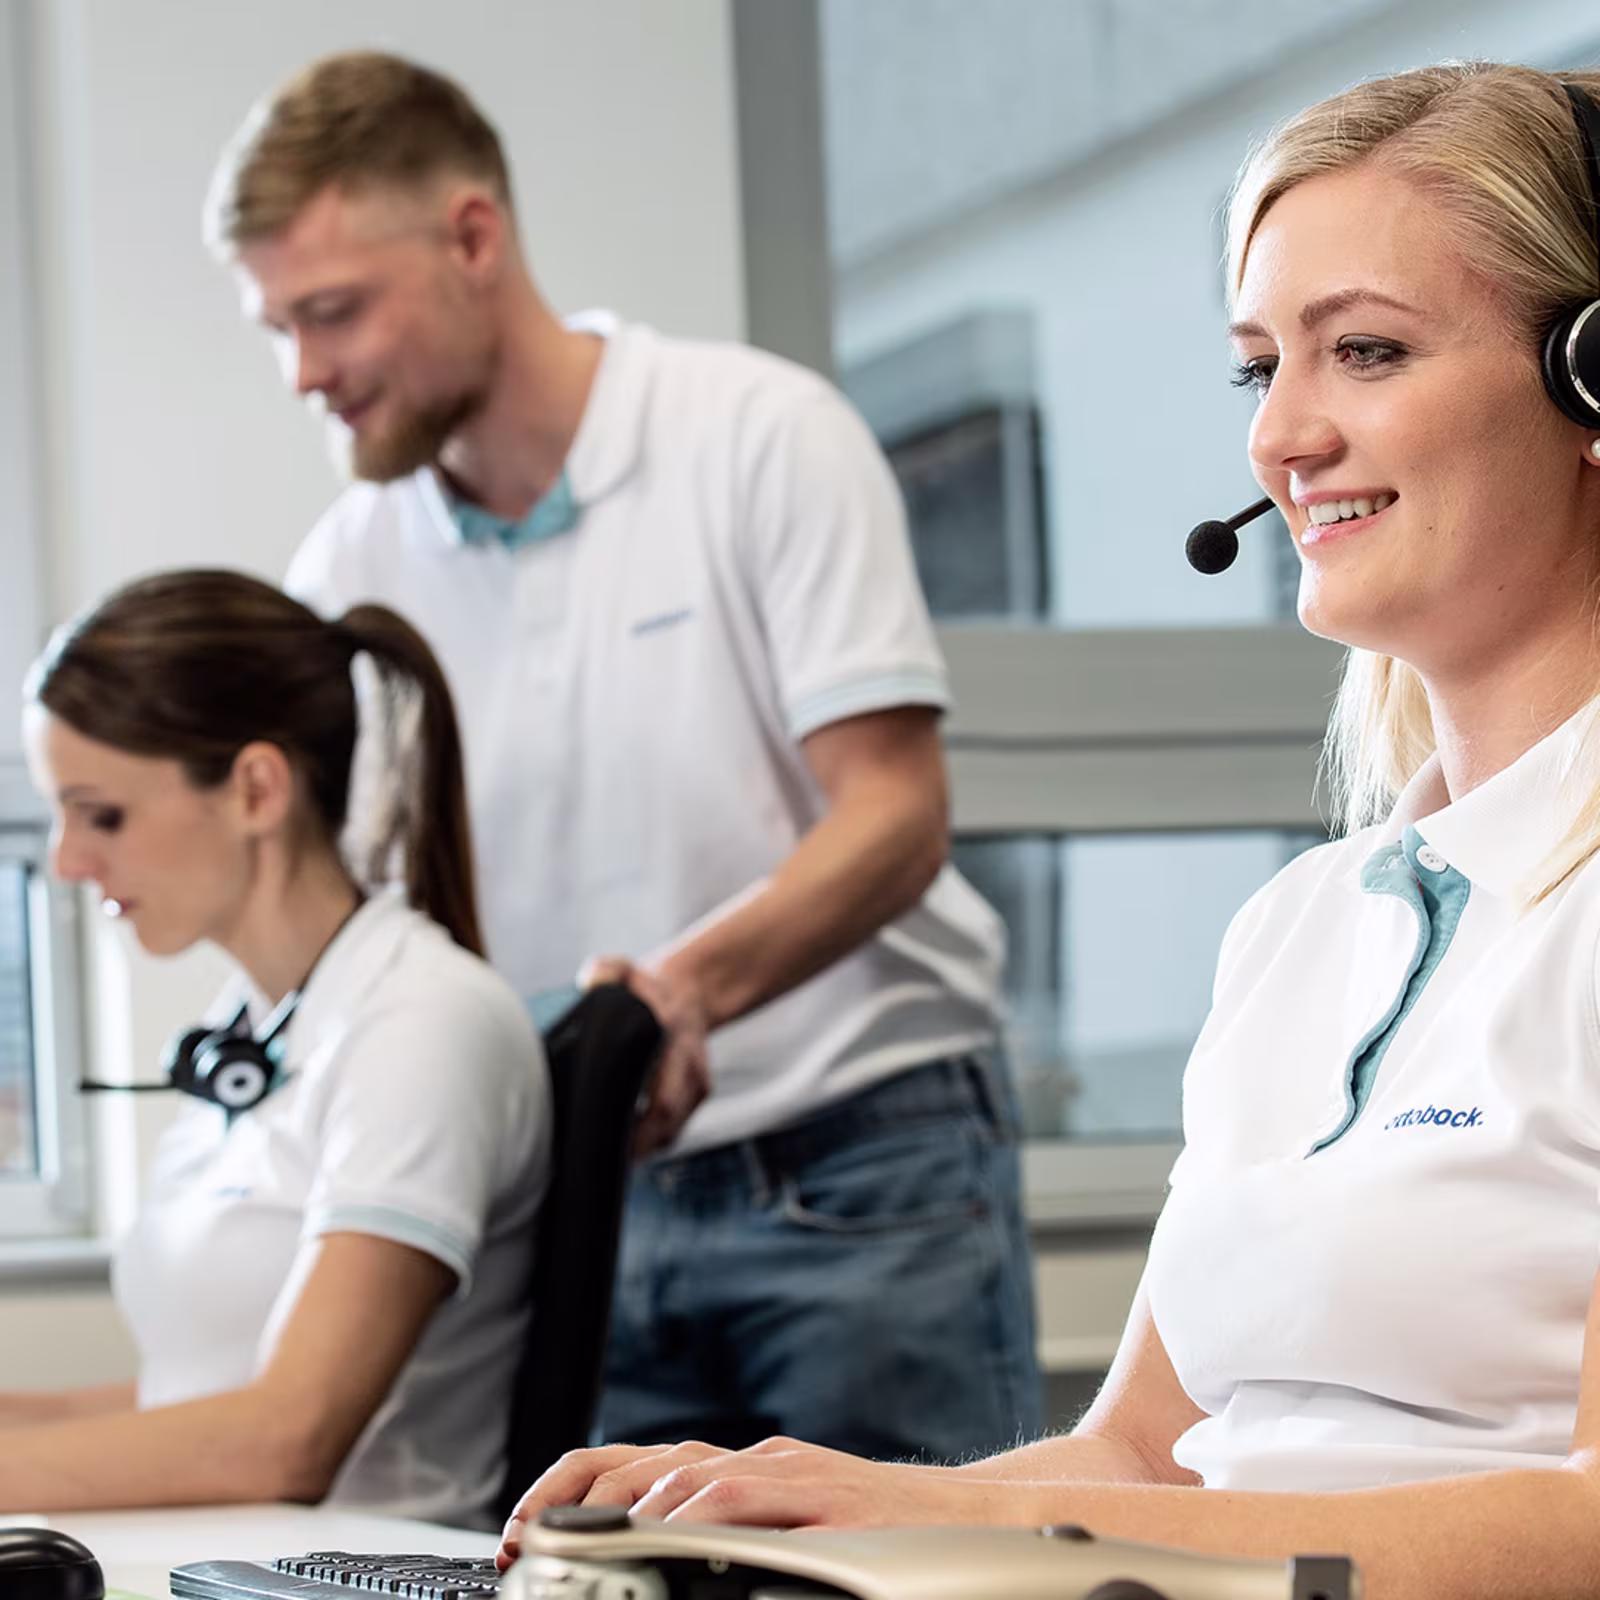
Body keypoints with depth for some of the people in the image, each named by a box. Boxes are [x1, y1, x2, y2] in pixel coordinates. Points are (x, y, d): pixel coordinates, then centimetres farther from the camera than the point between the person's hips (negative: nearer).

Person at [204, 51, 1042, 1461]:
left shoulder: (763, 438, -5)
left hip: (860, 1165, -3)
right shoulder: (349, 569, 6)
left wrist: (694, 985, -29)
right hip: (588, 1208, 4)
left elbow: (895, 816, -11)